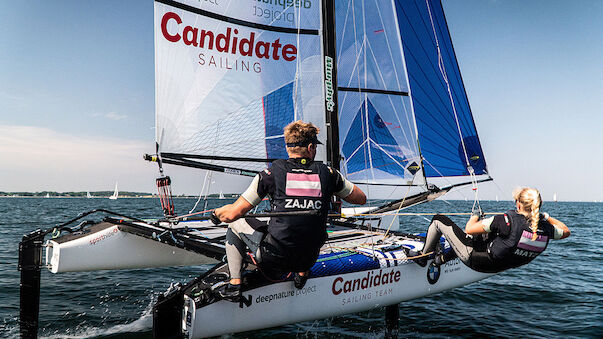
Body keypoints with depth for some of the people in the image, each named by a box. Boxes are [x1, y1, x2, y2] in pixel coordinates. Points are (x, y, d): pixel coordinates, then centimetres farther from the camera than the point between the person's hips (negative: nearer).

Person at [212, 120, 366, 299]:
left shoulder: (272, 172, -7)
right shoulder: (327, 173, -1)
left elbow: (233, 214, -6)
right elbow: (361, 199, 13)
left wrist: (217, 213, 17)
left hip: (274, 258, -3)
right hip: (308, 259, 3)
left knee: (236, 223, 21)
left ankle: (235, 283, 11)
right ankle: (302, 273, 25)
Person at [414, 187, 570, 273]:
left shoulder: (508, 220, -31)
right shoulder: (545, 228, -14)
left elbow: (469, 229, -24)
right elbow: (566, 232, 11)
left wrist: (474, 218, -2)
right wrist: (547, 216, 18)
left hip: (475, 260, -7)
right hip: (498, 267, 7)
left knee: (439, 219, 5)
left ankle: (422, 258, 24)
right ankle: (443, 258, 32)